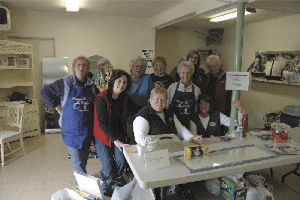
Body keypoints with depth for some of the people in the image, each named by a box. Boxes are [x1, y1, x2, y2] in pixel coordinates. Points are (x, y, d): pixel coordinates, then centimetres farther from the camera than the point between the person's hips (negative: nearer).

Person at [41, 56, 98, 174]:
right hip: (71, 129, -3)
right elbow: (44, 91, 6)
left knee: (84, 160, 18)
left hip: (87, 130, 4)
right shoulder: (64, 83, -5)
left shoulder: (91, 86, 4)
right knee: (77, 162, -2)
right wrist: (55, 105, -2)